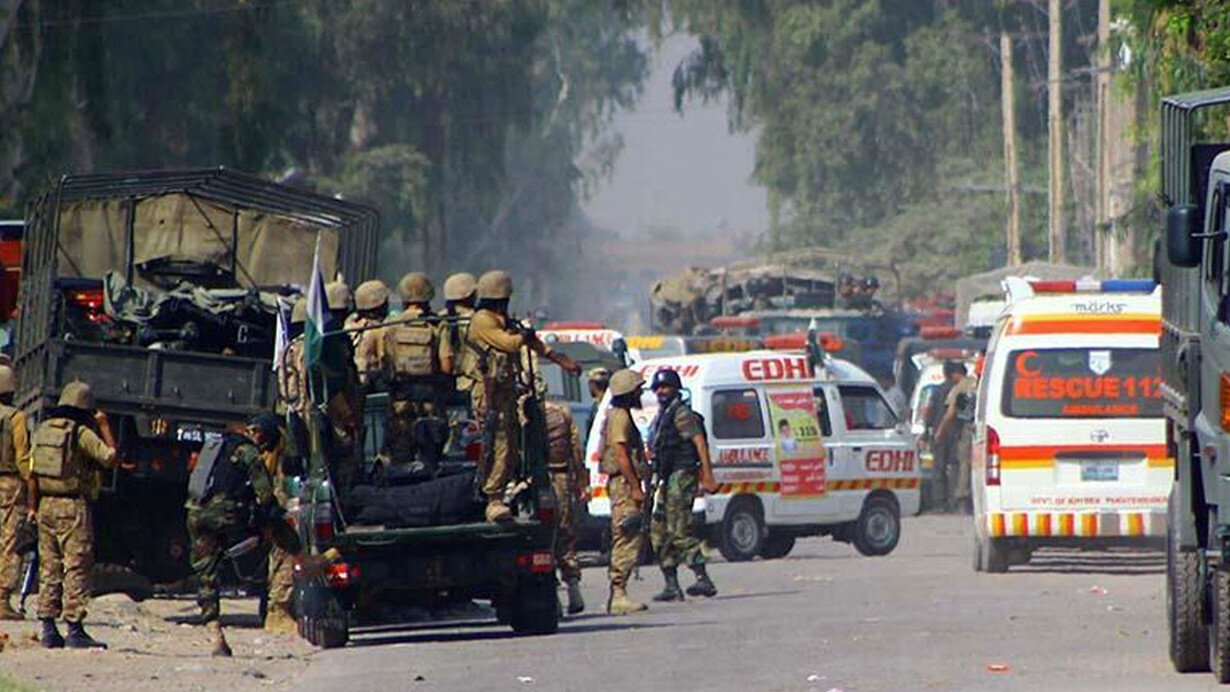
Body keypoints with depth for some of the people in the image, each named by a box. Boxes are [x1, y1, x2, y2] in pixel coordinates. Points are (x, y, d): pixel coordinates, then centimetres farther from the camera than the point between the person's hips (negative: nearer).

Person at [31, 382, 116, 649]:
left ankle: (48, 629, 9)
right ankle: (74, 629, -9)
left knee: (49, 567, 10)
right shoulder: (82, 433, -10)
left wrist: (34, 505, 17)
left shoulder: (42, 430, 11)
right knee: (77, 568, -5)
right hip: (73, 506, -7)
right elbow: (110, 457, -11)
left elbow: (32, 469, 13)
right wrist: (105, 427, -1)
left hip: (46, 505, 7)